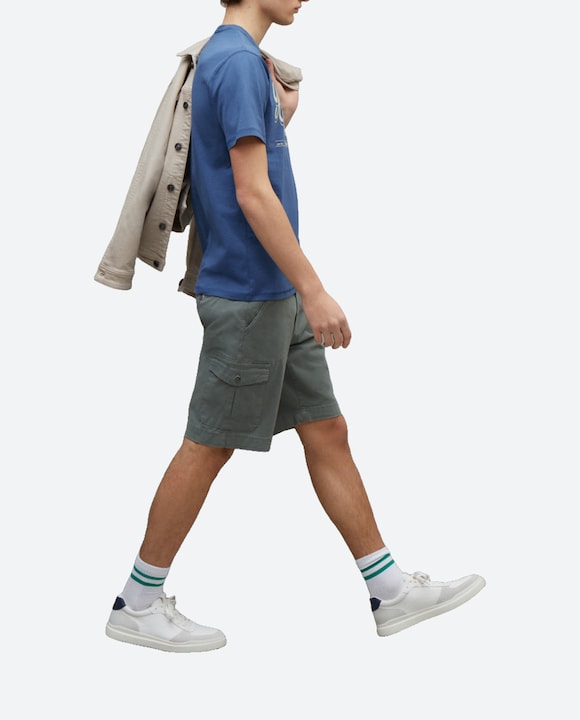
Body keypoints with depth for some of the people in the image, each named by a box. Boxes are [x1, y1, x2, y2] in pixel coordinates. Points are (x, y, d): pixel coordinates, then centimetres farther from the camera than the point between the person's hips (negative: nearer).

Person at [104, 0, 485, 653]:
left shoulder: (246, 59, 15)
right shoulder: (236, 60, -15)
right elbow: (251, 193, -22)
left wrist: (279, 113, 12)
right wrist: (314, 290, -22)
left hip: (277, 296, 10)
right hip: (247, 296, -10)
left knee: (328, 433, 11)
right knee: (208, 447, 0)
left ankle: (392, 592, 20)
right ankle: (137, 604, 16)